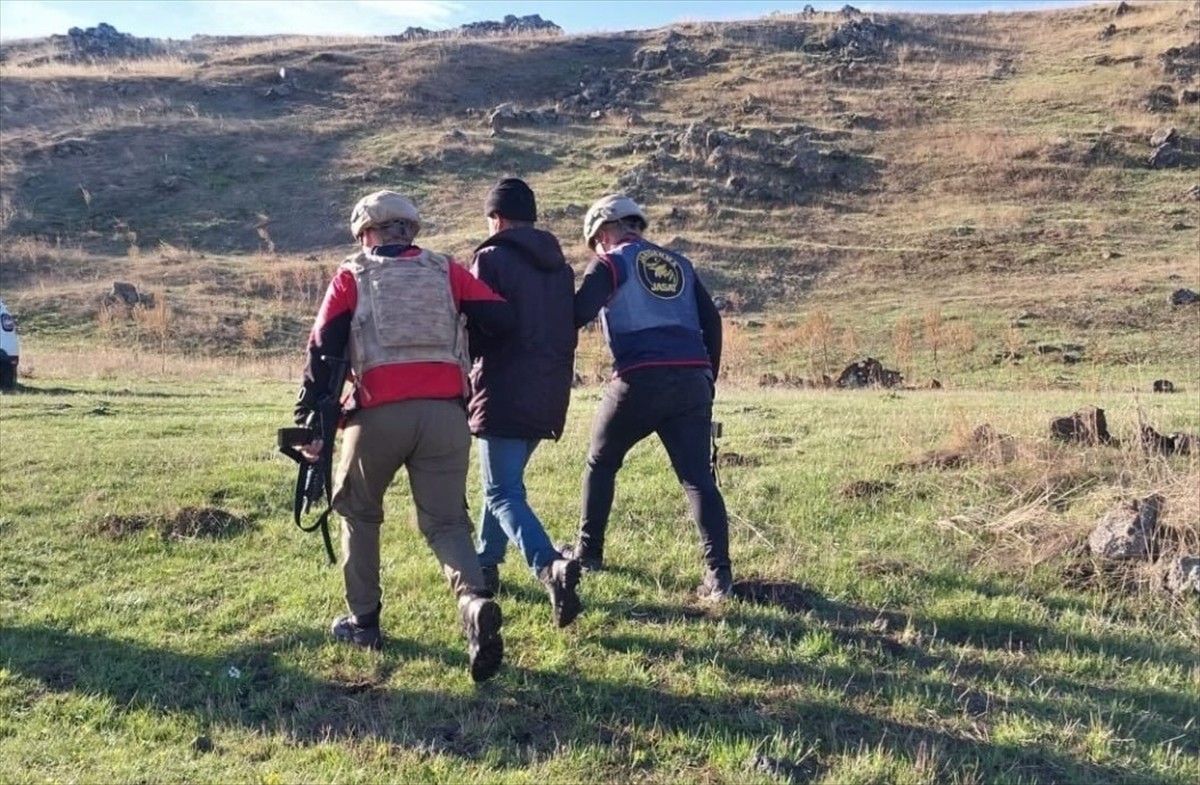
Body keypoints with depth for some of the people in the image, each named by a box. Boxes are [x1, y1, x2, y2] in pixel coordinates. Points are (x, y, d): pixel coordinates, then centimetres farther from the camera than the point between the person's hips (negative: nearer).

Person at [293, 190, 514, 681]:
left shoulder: (352, 276, 12)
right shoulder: (447, 271, 15)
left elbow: (323, 352, 4)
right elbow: (503, 321, 5)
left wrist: (309, 421, 7)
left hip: (380, 415, -1)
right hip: (445, 414, 1)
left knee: (358, 512, 22)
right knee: (446, 522, 8)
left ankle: (363, 621, 27)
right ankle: (476, 602, -18)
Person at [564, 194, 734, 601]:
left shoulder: (612, 262, 5)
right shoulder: (678, 263, 22)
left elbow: (577, 314, -9)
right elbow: (712, 322, 18)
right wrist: (708, 380, 23)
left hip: (640, 380, -4)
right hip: (692, 380, 4)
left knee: (601, 463, 18)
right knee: (698, 477, 3)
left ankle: (587, 553, 26)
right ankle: (718, 574, -8)